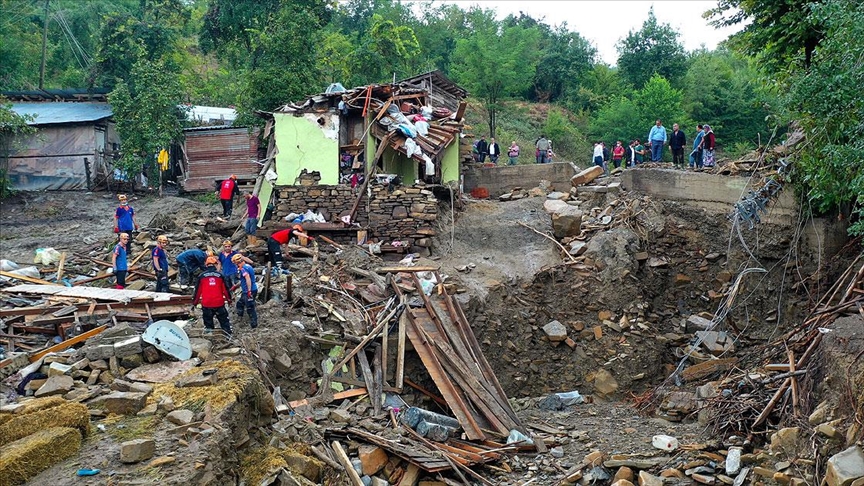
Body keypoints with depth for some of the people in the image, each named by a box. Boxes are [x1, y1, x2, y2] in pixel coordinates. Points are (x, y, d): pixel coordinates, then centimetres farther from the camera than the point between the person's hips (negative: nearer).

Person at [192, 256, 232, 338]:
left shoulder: (202, 276, -2)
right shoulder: (219, 275, -2)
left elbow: (198, 290, 2)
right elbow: (225, 288, 3)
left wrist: (194, 302, 13)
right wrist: (229, 299, 16)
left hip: (206, 304, 0)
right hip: (219, 303, 0)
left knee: (208, 321, 12)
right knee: (224, 320, 11)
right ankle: (228, 335, 12)